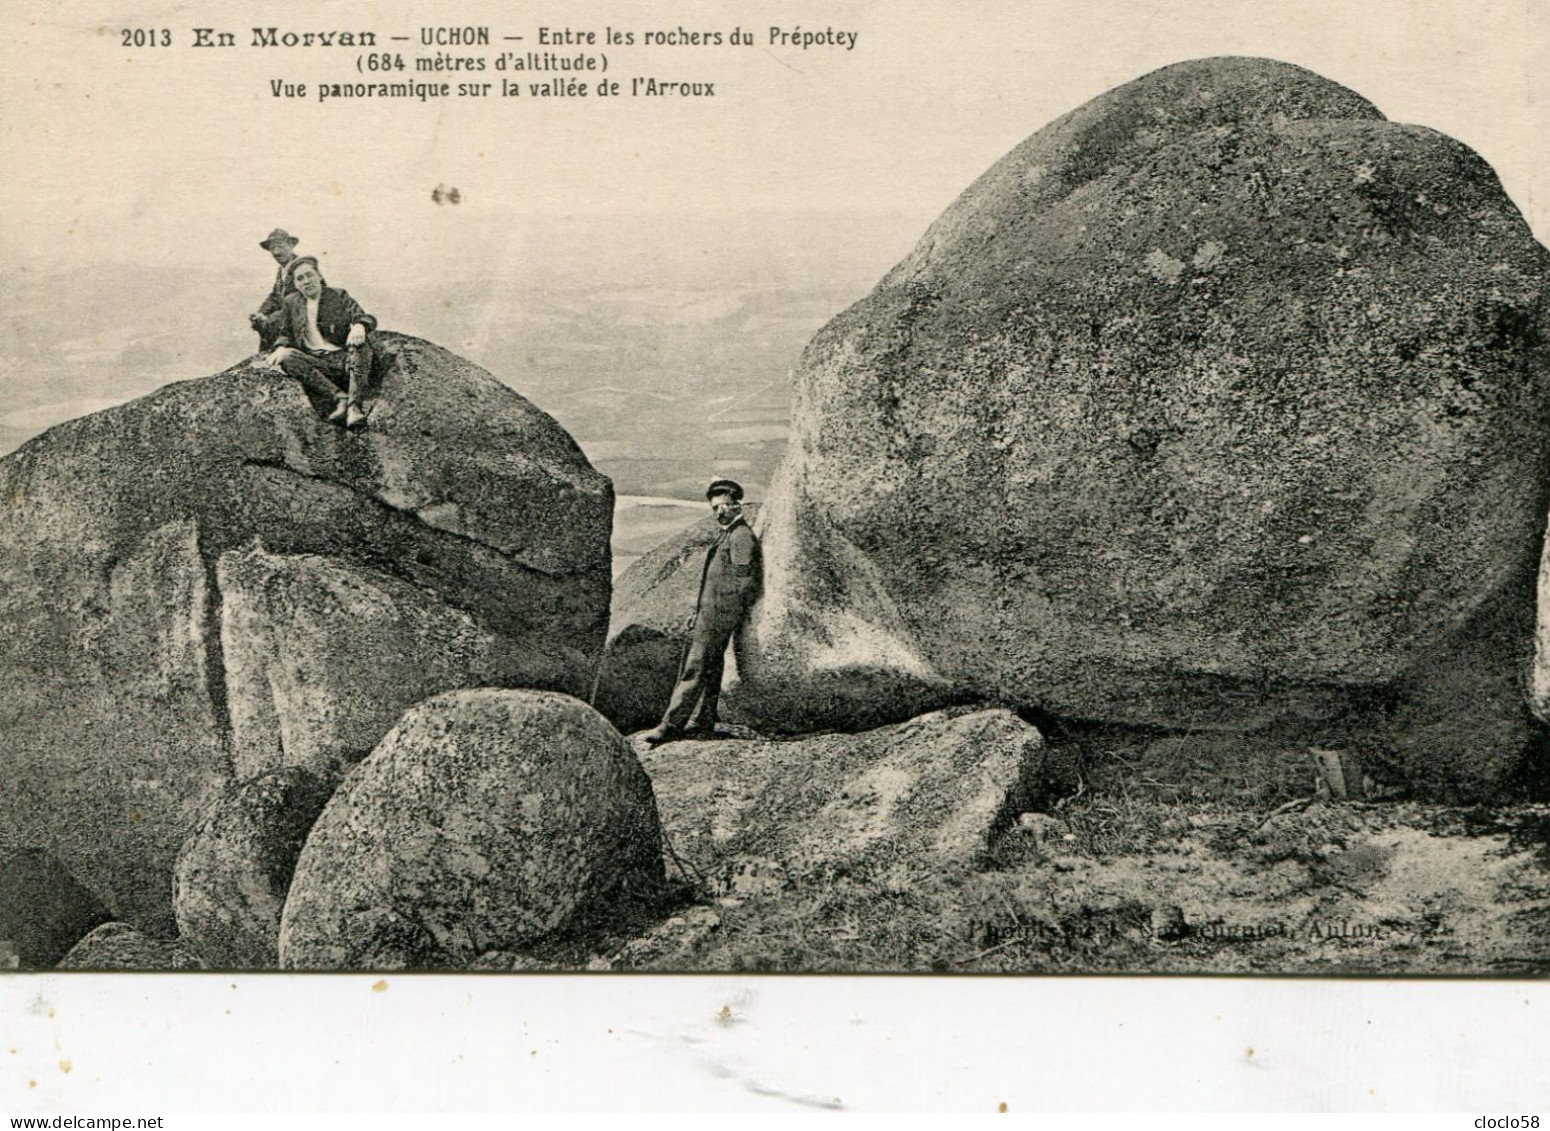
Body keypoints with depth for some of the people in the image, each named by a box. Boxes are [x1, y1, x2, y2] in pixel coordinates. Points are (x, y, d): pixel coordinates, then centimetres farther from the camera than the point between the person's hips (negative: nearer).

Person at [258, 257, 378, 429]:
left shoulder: (339, 296, 9)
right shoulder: (292, 303, 17)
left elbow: (366, 319, -2)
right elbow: (286, 334, 23)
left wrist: (359, 326, -28)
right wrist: (280, 348, -2)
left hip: (343, 358, -2)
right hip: (313, 361, 2)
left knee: (360, 339, -31)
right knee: (287, 357, -27)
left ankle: (354, 406, -45)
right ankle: (339, 397, -39)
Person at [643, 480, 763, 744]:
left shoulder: (741, 536, -10)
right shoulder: (726, 535, 21)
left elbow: (744, 582, -16)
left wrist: (717, 612, -14)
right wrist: (698, 612, 18)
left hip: (719, 614, -10)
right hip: (709, 613, 10)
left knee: (695, 669, -11)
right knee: (709, 671, 12)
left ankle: (671, 725, -12)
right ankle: (702, 724, 17)